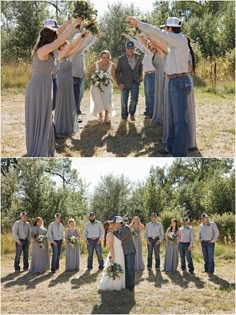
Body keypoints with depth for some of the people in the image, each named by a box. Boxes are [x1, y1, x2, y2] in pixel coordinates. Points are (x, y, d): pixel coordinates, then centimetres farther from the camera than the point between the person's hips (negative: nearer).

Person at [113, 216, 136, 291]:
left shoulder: (126, 228, -20)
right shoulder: (119, 229, 7)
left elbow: (121, 238, -25)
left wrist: (114, 231, -14)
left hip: (130, 251, -8)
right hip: (124, 252, 8)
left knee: (130, 268, -6)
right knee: (125, 268, 10)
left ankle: (131, 286, -1)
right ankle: (127, 284, 17)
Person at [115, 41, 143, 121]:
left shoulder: (138, 57, -2)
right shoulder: (121, 59, -10)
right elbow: (117, 72, -6)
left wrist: (140, 75, 15)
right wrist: (119, 83, -15)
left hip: (135, 82, 1)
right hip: (124, 83, -1)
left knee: (134, 99, -13)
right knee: (124, 101, 6)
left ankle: (132, 113, 14)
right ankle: (124, 116, 26)